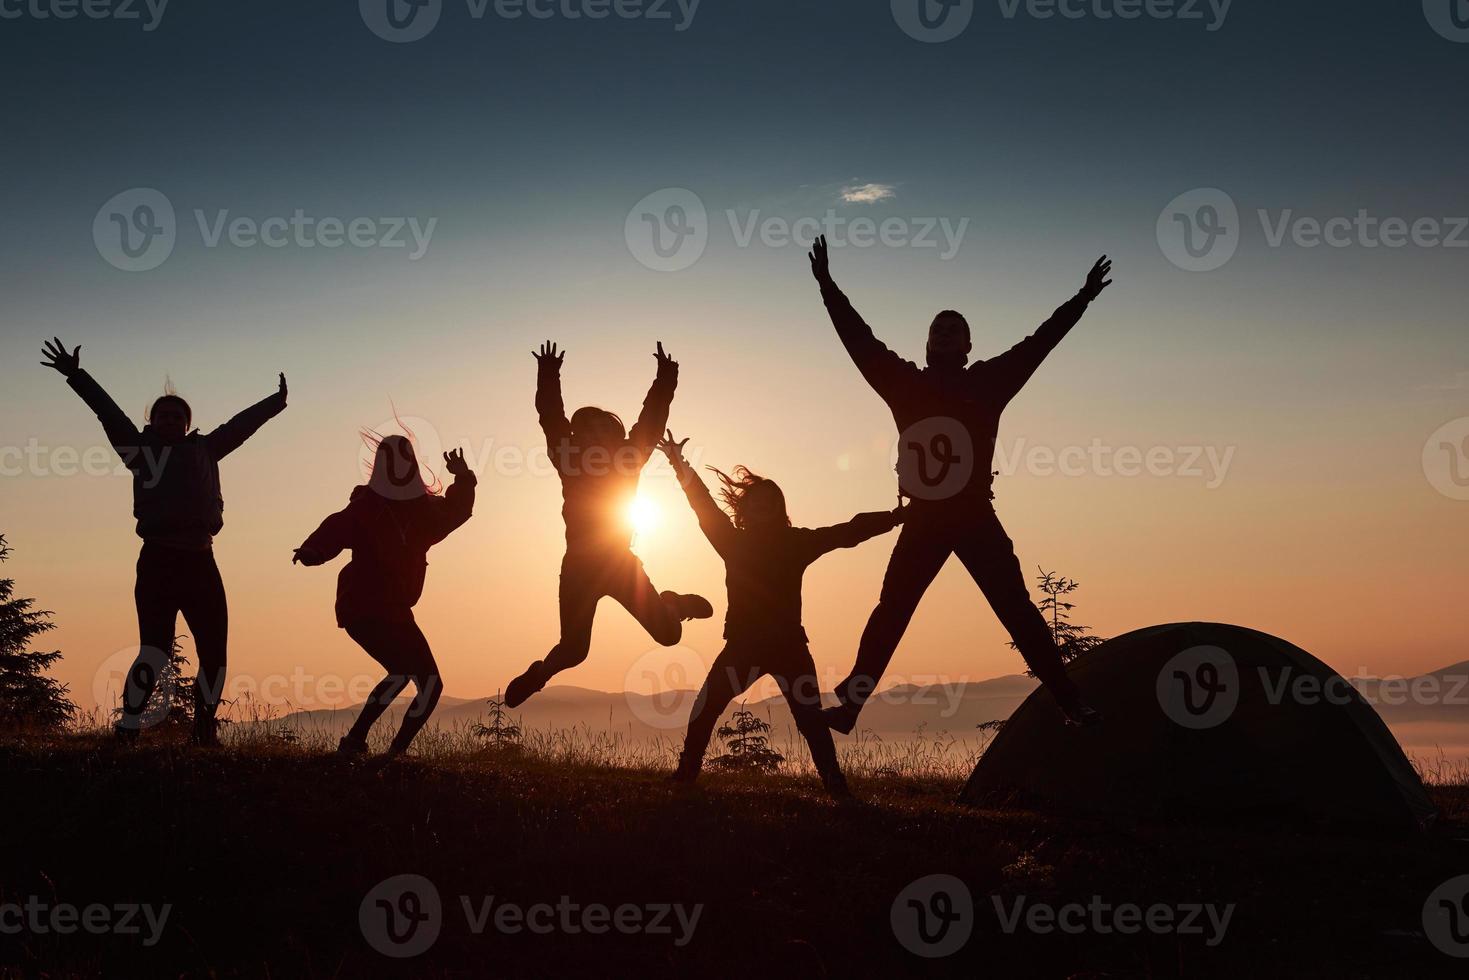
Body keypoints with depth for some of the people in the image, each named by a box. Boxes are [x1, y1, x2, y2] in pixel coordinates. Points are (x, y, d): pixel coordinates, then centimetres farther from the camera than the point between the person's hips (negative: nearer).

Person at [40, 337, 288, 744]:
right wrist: (76, 376, 1)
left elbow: (240, 425, 25)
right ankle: (128, 729, -16)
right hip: (158, 559, -4)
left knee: (214, 653, 4)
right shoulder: (141, 448, 10)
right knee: (156, 647, -15)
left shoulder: (202, 449, 18)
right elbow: (108, 412, 6)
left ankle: (205, 732, 14)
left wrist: (277, 402, 32)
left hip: (199, 561, 4)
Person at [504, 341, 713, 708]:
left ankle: (672, 604, 36)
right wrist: (548, 375, -23)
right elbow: (550, 418, -13)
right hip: (580, 567, -1)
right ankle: (537, 675, 30)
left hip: (621, 564, 1)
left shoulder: (627, 461, 0)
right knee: (573, 650, -4)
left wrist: (666, 379, -15)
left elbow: (652, 420, -6)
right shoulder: (571, 464, -3)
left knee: (669, 634, -1)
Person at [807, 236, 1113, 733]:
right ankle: (849, 704, 8)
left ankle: (1070, 700, -2)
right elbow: (861, 341, 5)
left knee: (1018, 610, -2)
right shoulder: (906, 384, 4)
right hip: (923, 521, 1)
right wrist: (828, 288, 5)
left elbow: (1037, 344, 2)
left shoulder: (986, 383, 1)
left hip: (977, 520, -1)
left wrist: (1081, 299, 1)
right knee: (890, 612, 4)